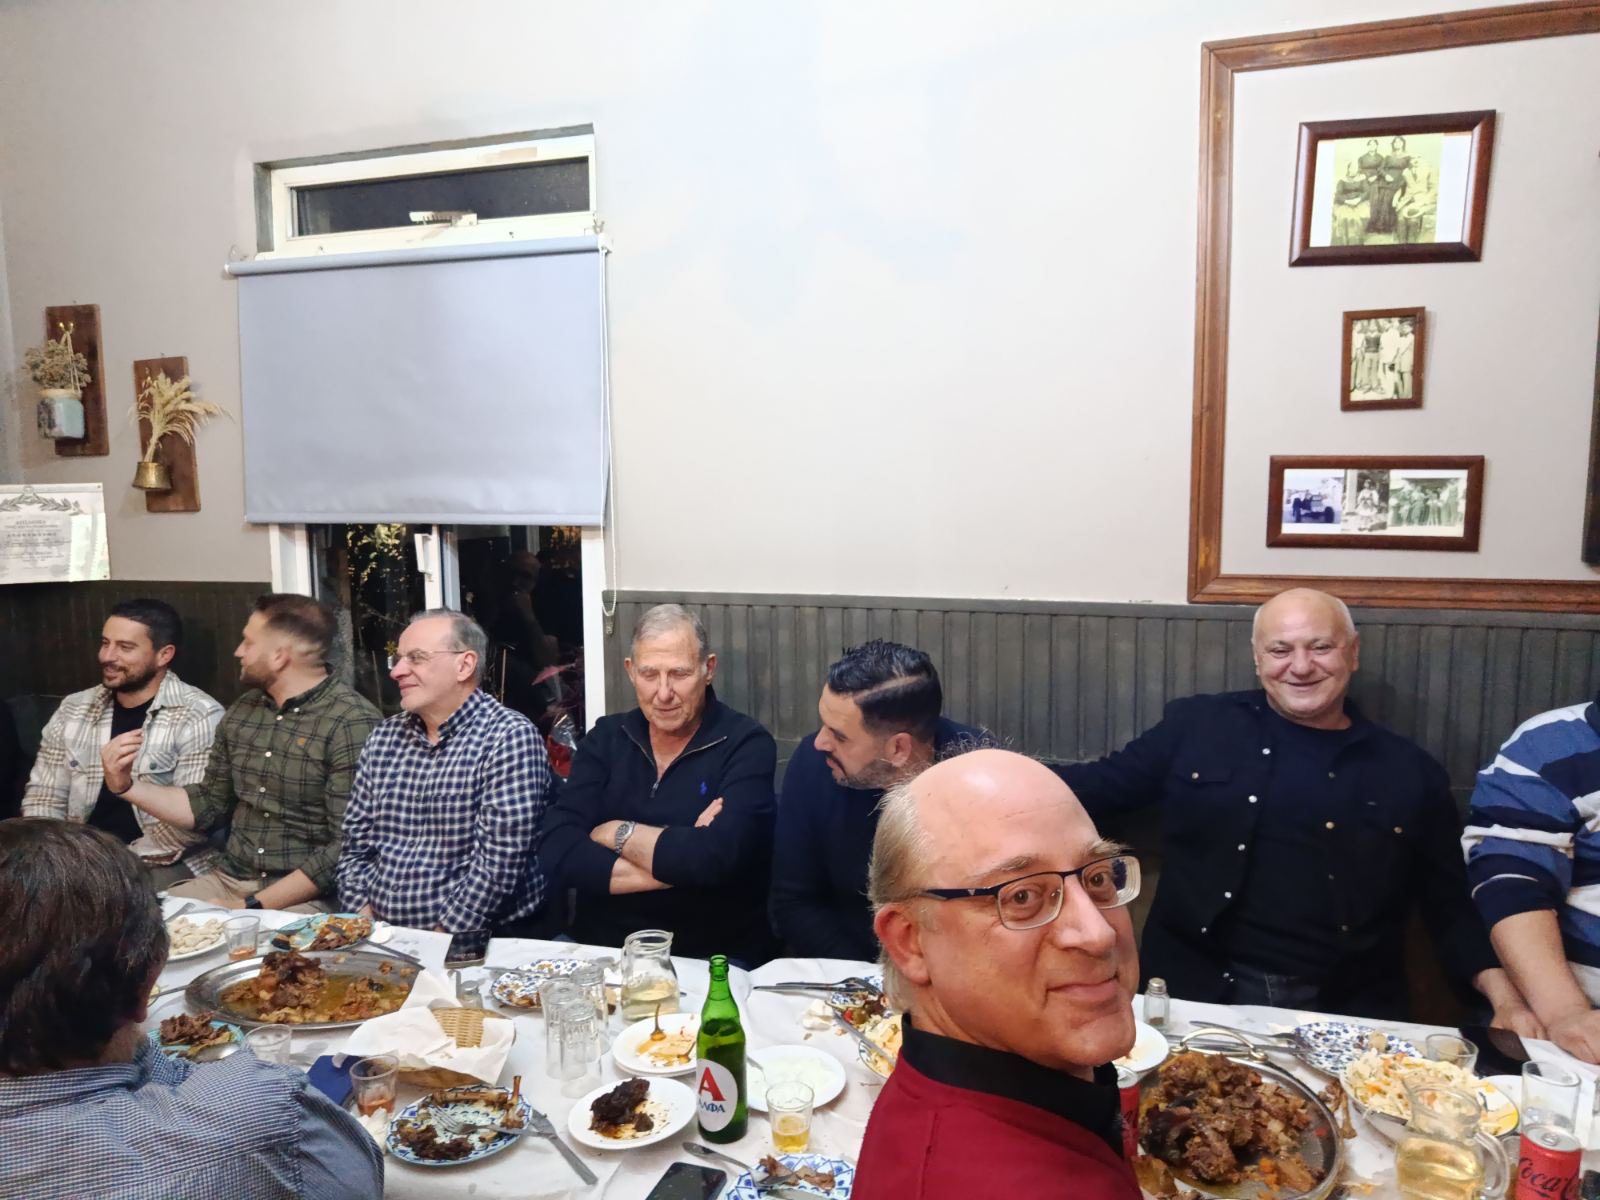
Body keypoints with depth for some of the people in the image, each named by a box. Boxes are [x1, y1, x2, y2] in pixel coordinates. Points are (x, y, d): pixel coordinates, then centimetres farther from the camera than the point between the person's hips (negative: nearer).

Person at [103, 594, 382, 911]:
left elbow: (348, 847, -20)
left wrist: (253, 906, -18)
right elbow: (210, 806, 21)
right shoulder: (243, 711, 9)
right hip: (227, 882, 8)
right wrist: (126, 786, 8)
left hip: (308, 898, -8)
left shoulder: (351, 724, -16)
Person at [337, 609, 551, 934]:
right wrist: (364, 924, -1)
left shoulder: (510, 737, -11)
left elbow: (498, 863, -17)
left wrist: (438, 939, -16)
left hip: (475, 939, -5)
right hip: (380, 934, 5)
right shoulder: (385, 736, 10)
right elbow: (356, 843, 12)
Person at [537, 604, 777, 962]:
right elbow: (557, 849, -8)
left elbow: (719, 857, -22)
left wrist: (616, 833, -9)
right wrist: (677, 863, -16)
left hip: (712, 959, -3)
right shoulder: (606, 737, 5)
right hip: (601, 946, 3)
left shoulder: (747, 745, -7)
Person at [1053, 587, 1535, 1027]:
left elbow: (1453, 908, 12)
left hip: (1345, 1014, 2)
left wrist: (1505, 998, -3)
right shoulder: (1196, 725, 6)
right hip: (1197, 993, -2)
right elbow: (1101, 785, 8)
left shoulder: (1411, 772, 9)